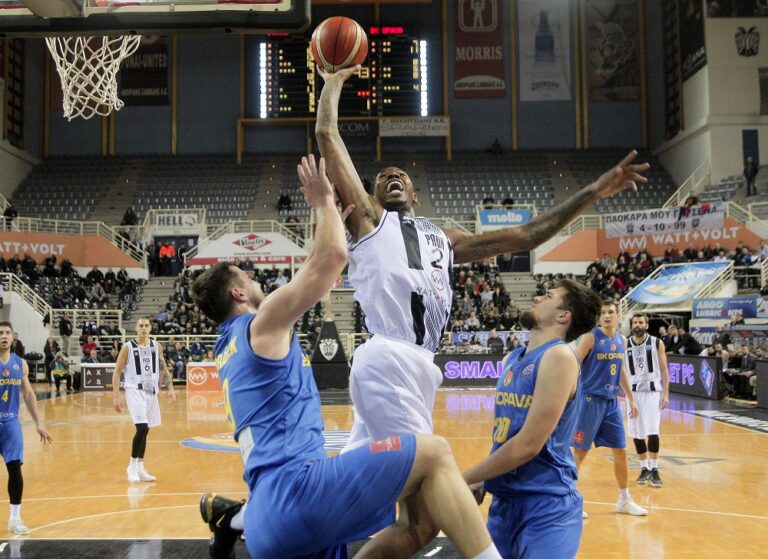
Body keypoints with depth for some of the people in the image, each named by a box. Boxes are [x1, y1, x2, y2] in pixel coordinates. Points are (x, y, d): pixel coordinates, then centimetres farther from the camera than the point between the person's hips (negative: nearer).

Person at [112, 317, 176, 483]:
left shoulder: (156, 346, 6)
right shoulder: (128, 347, -7)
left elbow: (163, 368, 16)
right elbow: (117, 372, -4)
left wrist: (170, 387, 4)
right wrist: (116, 396, -11)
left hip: (151, 391, 5)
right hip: (135, 391, -5)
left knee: (145, 430, 11)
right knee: (142, 428, -19)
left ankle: (140, 468, 21)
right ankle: (132, 465, -2)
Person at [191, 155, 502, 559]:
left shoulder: (229, 347, 29)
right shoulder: (264, 322, 3)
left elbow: (311, 274, 39)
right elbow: (334, 255, -4)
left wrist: (328, 220, 43)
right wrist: (324, 203, 14)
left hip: (270, 515, 10)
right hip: (292, 489, -10)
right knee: (432, 454, -13)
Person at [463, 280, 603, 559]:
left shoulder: (560, 357, -16)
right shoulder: (511, 359, 10)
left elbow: (528, 444, -22)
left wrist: (463, 480, -15)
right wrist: (481, 482, 9)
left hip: (547, 504, -8)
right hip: (505, 499, 8)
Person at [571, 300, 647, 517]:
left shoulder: (621, 340, 9)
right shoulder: (590, 337, -11)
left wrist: (631, 399, 18)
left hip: (611, 401, 6)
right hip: (591, 400, -6)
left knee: (620, 451, 10)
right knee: (579, 452, 0)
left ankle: (624, 500, 24)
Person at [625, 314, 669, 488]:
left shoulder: (657, 343, -1)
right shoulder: (625, 345, 4)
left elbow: (664, 370, 1)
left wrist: (666, 393, -5)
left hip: (653, 391, -2)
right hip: (633, 392, 3)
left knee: (652, 432, -9)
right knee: (636, 433, 5)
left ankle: (654, 470, 3)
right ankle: (644, 469, 18)